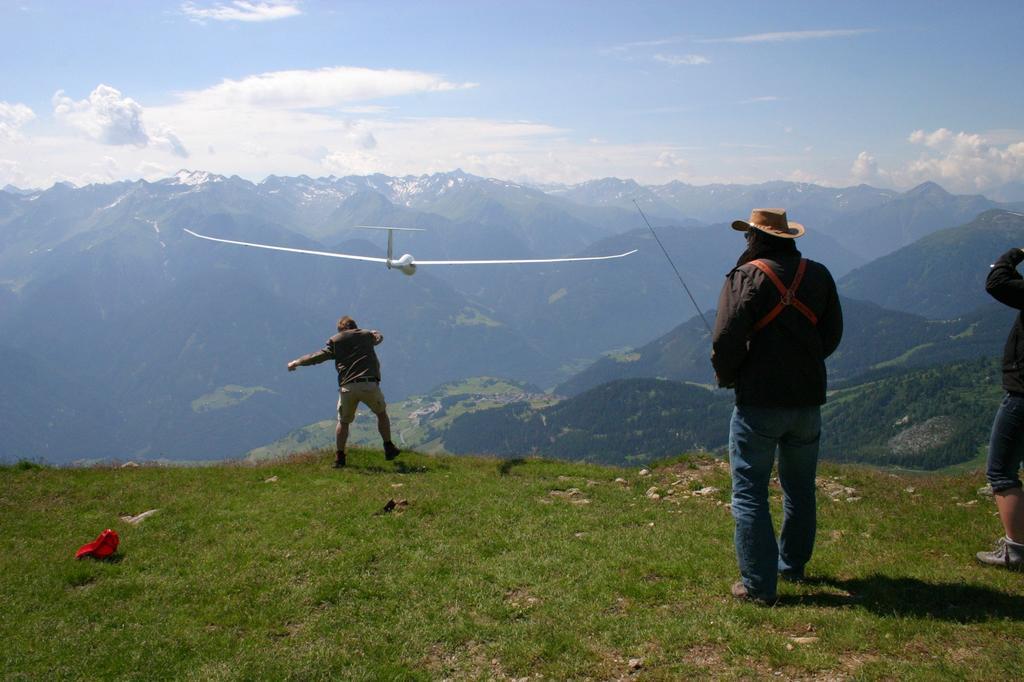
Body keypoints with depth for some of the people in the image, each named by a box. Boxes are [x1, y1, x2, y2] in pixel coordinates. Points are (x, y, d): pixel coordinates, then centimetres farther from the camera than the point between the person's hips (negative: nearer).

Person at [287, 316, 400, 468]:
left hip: (347, 387, 0)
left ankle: (339, 458, 13)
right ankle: (389, 449, 24)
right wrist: (374, 332, 62)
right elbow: (378, 336, 38)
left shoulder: (335, 340, 12)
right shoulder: (366, 335, 17)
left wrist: (297, 362, 19)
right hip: (369, 384, 0)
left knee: (343, 422, 17)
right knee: (381, 413, 22)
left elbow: (319, 356, 7)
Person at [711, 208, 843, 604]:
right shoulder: (818, 275, 5)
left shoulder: (747, 277, -12)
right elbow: (832, 334, 11)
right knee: (800, 489, 20)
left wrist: (726, 377, 1)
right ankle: (793, 565, 35)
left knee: (750, 493, 2)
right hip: (808, 400, 6)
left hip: (759, 401, -6)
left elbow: (726, 340, -17)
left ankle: (758, 584, 2)